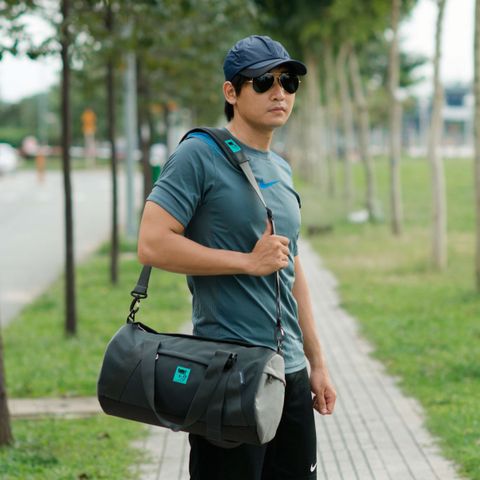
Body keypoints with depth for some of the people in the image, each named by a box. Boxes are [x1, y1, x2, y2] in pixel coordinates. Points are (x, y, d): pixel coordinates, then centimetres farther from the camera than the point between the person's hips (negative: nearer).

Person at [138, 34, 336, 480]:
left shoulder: (281, 169, 16)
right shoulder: (198, 155, -8)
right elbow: (152, 245, -18)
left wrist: (317, 363, 20)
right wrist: (248, 261, -16)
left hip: (290, 373, 8)